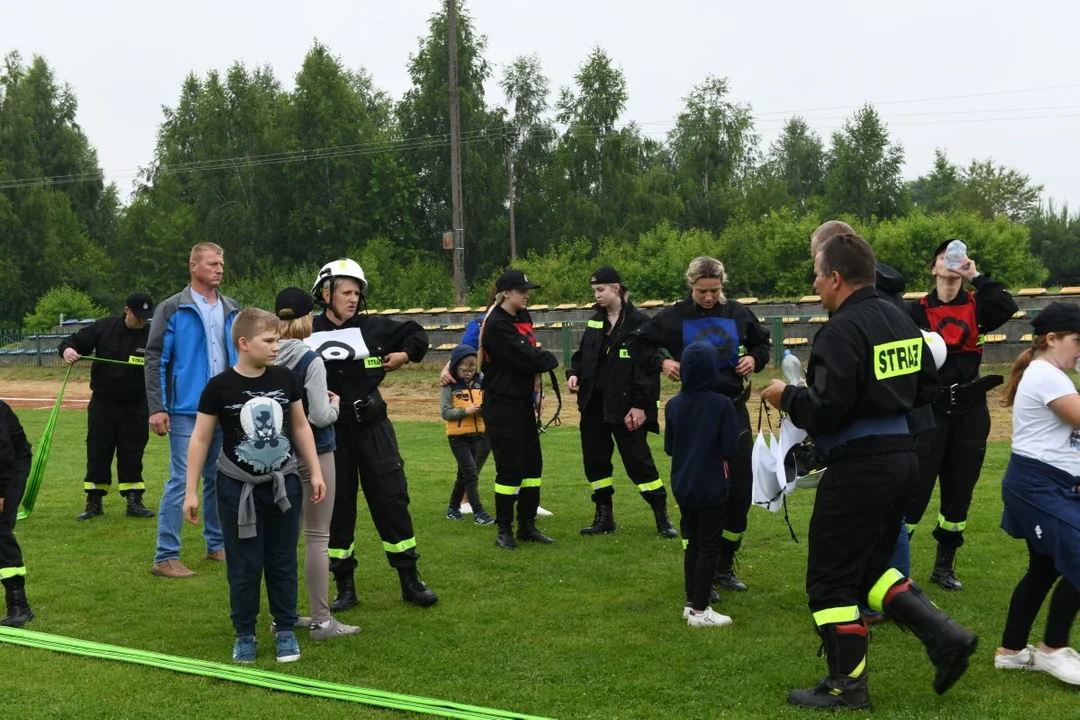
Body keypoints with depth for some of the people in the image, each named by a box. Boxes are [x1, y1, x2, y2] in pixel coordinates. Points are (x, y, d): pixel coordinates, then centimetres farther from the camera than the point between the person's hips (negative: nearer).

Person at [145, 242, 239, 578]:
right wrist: (156, 408, -12)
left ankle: (217, 544, 26)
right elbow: (155, 359, -6)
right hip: (186, 410, -5)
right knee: (181, 481, -6)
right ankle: (165, 557, -1)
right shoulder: (172, 309, -4)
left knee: (220, 479, 13)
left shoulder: (232, 310, 10)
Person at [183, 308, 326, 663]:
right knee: (244, 567, 6)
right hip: (238, 489, -2)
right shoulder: (220, 387, -11)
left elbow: (300, 426, 9)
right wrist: (191, 492, -4)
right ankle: (244, 635, 21)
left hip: (283, 485, 2)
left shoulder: (285, 379, -3)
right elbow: (200, 439, -4)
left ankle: (286, 630, 23)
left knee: (283, 562, 10)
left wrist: (315, 472, 7)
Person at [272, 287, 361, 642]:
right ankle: (322, 621, 4)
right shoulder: (310, 360, -17)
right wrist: (335, 403, 1)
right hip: (313, 453, -6)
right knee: (317, 537, 0)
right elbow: (321, 417, -20)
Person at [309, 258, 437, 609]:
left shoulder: (373, 327, 3)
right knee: (337, 506, 6)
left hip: (372, 427, 1)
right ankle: (344, 586, 18)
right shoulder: (307, 334, 0)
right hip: (329, 432, 0)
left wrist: (405, 354, 0)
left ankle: (410, 580, 10)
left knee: (392, 499, 0)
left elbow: (417, 333, 15)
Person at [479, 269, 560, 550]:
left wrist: (536, 392, 6)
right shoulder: (496, 324, -16)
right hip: (502, 404, -9)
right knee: (510, 466, -5)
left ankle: (528, 526, 20)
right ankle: (504, 530, 7)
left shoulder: (523, 318, 11)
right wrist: (551, 360, -3)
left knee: (532, 463, 10)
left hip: (524, 402, 9)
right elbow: (524, 358, -21)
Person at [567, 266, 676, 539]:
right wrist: (574, 373, -1)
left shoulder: (639, 322, -9)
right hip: (593, 404, 6)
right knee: (594, 460, 9)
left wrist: (640, 404, -16)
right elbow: (583, 354, 21)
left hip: (625, 406, -6)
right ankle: (604, 515, 21)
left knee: (638, 460, -4)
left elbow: (648, 365, -12)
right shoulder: (595, 320, 11)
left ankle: (662, 516, 7)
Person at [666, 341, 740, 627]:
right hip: (711, 488, -5)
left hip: (682, 487, 5)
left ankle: (691, 604, 22)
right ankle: (699, 611, 3)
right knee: (709, 547, 2)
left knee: (692, 544, 16)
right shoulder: (722, 404, -15)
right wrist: (713, 448, 6)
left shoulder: (673, 405, 0)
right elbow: (730, 450, -15)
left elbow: (668, 448, 7)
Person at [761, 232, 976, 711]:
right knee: (869, 564, 22)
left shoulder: (843, 330, -17)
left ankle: (847, 686, 13)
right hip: (900, 457, 9)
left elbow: (825, 410, -22)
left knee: (830, 577, 4)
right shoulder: (901, 321, 10)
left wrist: (786, 396, -4)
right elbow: (926, 389, 18)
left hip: (858, 467, -9)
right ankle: (944, 637, 11)